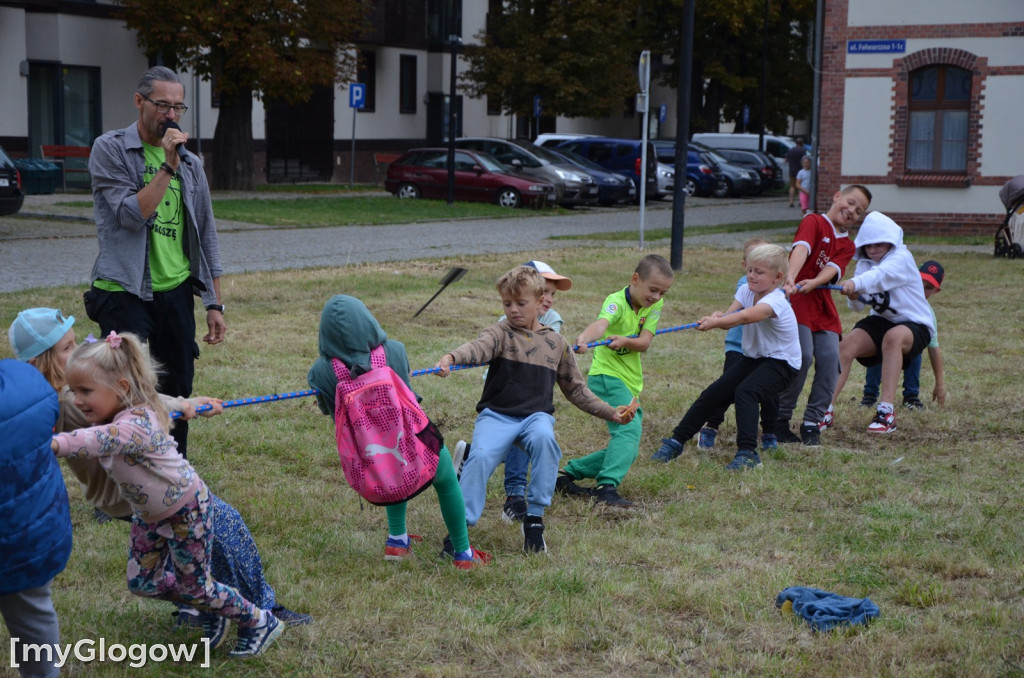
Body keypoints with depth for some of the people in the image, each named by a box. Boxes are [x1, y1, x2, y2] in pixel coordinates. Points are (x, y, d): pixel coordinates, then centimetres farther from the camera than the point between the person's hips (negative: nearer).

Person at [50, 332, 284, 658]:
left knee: (196, 587, 5)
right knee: (142, 582, 12)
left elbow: (100, 440, -59)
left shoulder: (137, 425, -39)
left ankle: (260, 622, 29)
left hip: (186, 511, -9)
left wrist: (55, 444, -75)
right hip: (148, 512, 9)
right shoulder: (109, 416, -9)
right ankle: (212, 610, 34)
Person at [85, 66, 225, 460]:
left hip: (175, 292, 5)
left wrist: (215, 303, 11)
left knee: (177, 392, 9)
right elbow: (132, 214, -16)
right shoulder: (110, 150, -3)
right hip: (124, 291, -5)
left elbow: (206, 237, 14)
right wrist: (168, 165, -17)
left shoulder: (190, 164, 11)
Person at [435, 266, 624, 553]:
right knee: (481, 456, -29)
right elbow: (479, 347, -22)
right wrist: (451, 357, -44)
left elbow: (575, 389, 23)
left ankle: (534, 520, -19)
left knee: (544, 438, -33)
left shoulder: (556, 343, 12)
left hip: (536, 415, 2)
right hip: (496, 414, -1)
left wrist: (610, 412, 19)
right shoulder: (501, 332, 2)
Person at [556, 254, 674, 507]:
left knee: (628, 450, 11)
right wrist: (584, 338, -60)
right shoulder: (616, 301, -16)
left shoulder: (655, 305, 3)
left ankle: (568, 474, 21)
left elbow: (644, 343, -9)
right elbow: (601, 323, -39)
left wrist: (624, 341, -30)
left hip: (632, 382, 8)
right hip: (606, 375, -8)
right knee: (629, 429, -30)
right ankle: (607, 487, -36)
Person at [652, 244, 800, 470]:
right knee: (713, 394, -1)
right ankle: (676, 441, 7)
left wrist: (716, 322, -55)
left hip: (781, 362, -8)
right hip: (752, 358, 8)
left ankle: (748, 453, -35)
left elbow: (744, 317, -41)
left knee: (746, 392, -31)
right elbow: (731, 314, -16)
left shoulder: (775, 301, -24)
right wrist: (717, 317, -39)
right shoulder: (746, 291, 0)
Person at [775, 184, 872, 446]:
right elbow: (801, 248, -20)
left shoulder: (847, 246, 16)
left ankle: (812, 423, 3)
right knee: (803, 356, -17)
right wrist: (791, 277, -40)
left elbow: (833, 269, -5)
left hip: (824, 307, 6)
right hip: (797, 301, -6)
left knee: (830, 359, -8)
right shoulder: (813, 222, 1)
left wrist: (813, 283, -28)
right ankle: (779, 420, -3)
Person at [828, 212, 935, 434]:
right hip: (881, 320, 6)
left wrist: (855, 283, -59)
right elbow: (857, 306, 1)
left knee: (893, 337, -39)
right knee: (846, 345, -21)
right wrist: (853, 297, -24)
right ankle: (827, 408, -23)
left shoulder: (901, 258, -16)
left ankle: (886, 412, -40)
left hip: (914, 324, -6)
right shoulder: (864, 263, 5)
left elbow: (880, 275, -40)